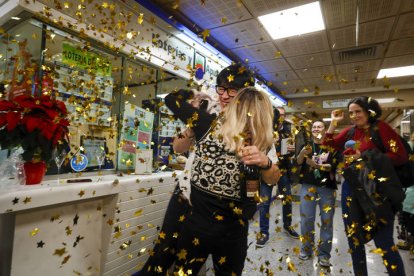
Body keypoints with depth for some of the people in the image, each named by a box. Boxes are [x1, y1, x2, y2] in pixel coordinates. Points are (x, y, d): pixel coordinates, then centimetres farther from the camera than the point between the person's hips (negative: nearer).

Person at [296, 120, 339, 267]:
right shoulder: (307, 145, 7)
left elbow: (333, 165, -6)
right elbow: (298, 162, -6)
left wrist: (316, 165, -19)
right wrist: (302, 153, -26)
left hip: (327, 187, 0)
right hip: (308, 185, 1)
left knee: (327, 220, 4)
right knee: (307, 218, 3)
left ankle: (324, 253, 16)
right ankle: (306, 249, 19)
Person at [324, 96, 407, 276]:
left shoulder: (381, 128, -7)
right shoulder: (350, 131, 7)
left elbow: (400, 156, -13)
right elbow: (328, 146, 5)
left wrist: (365, 157, -17)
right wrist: (334, 122, 2)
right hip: (351, 190, 6)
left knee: (383, 241, -1)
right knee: (354, 238, 16)